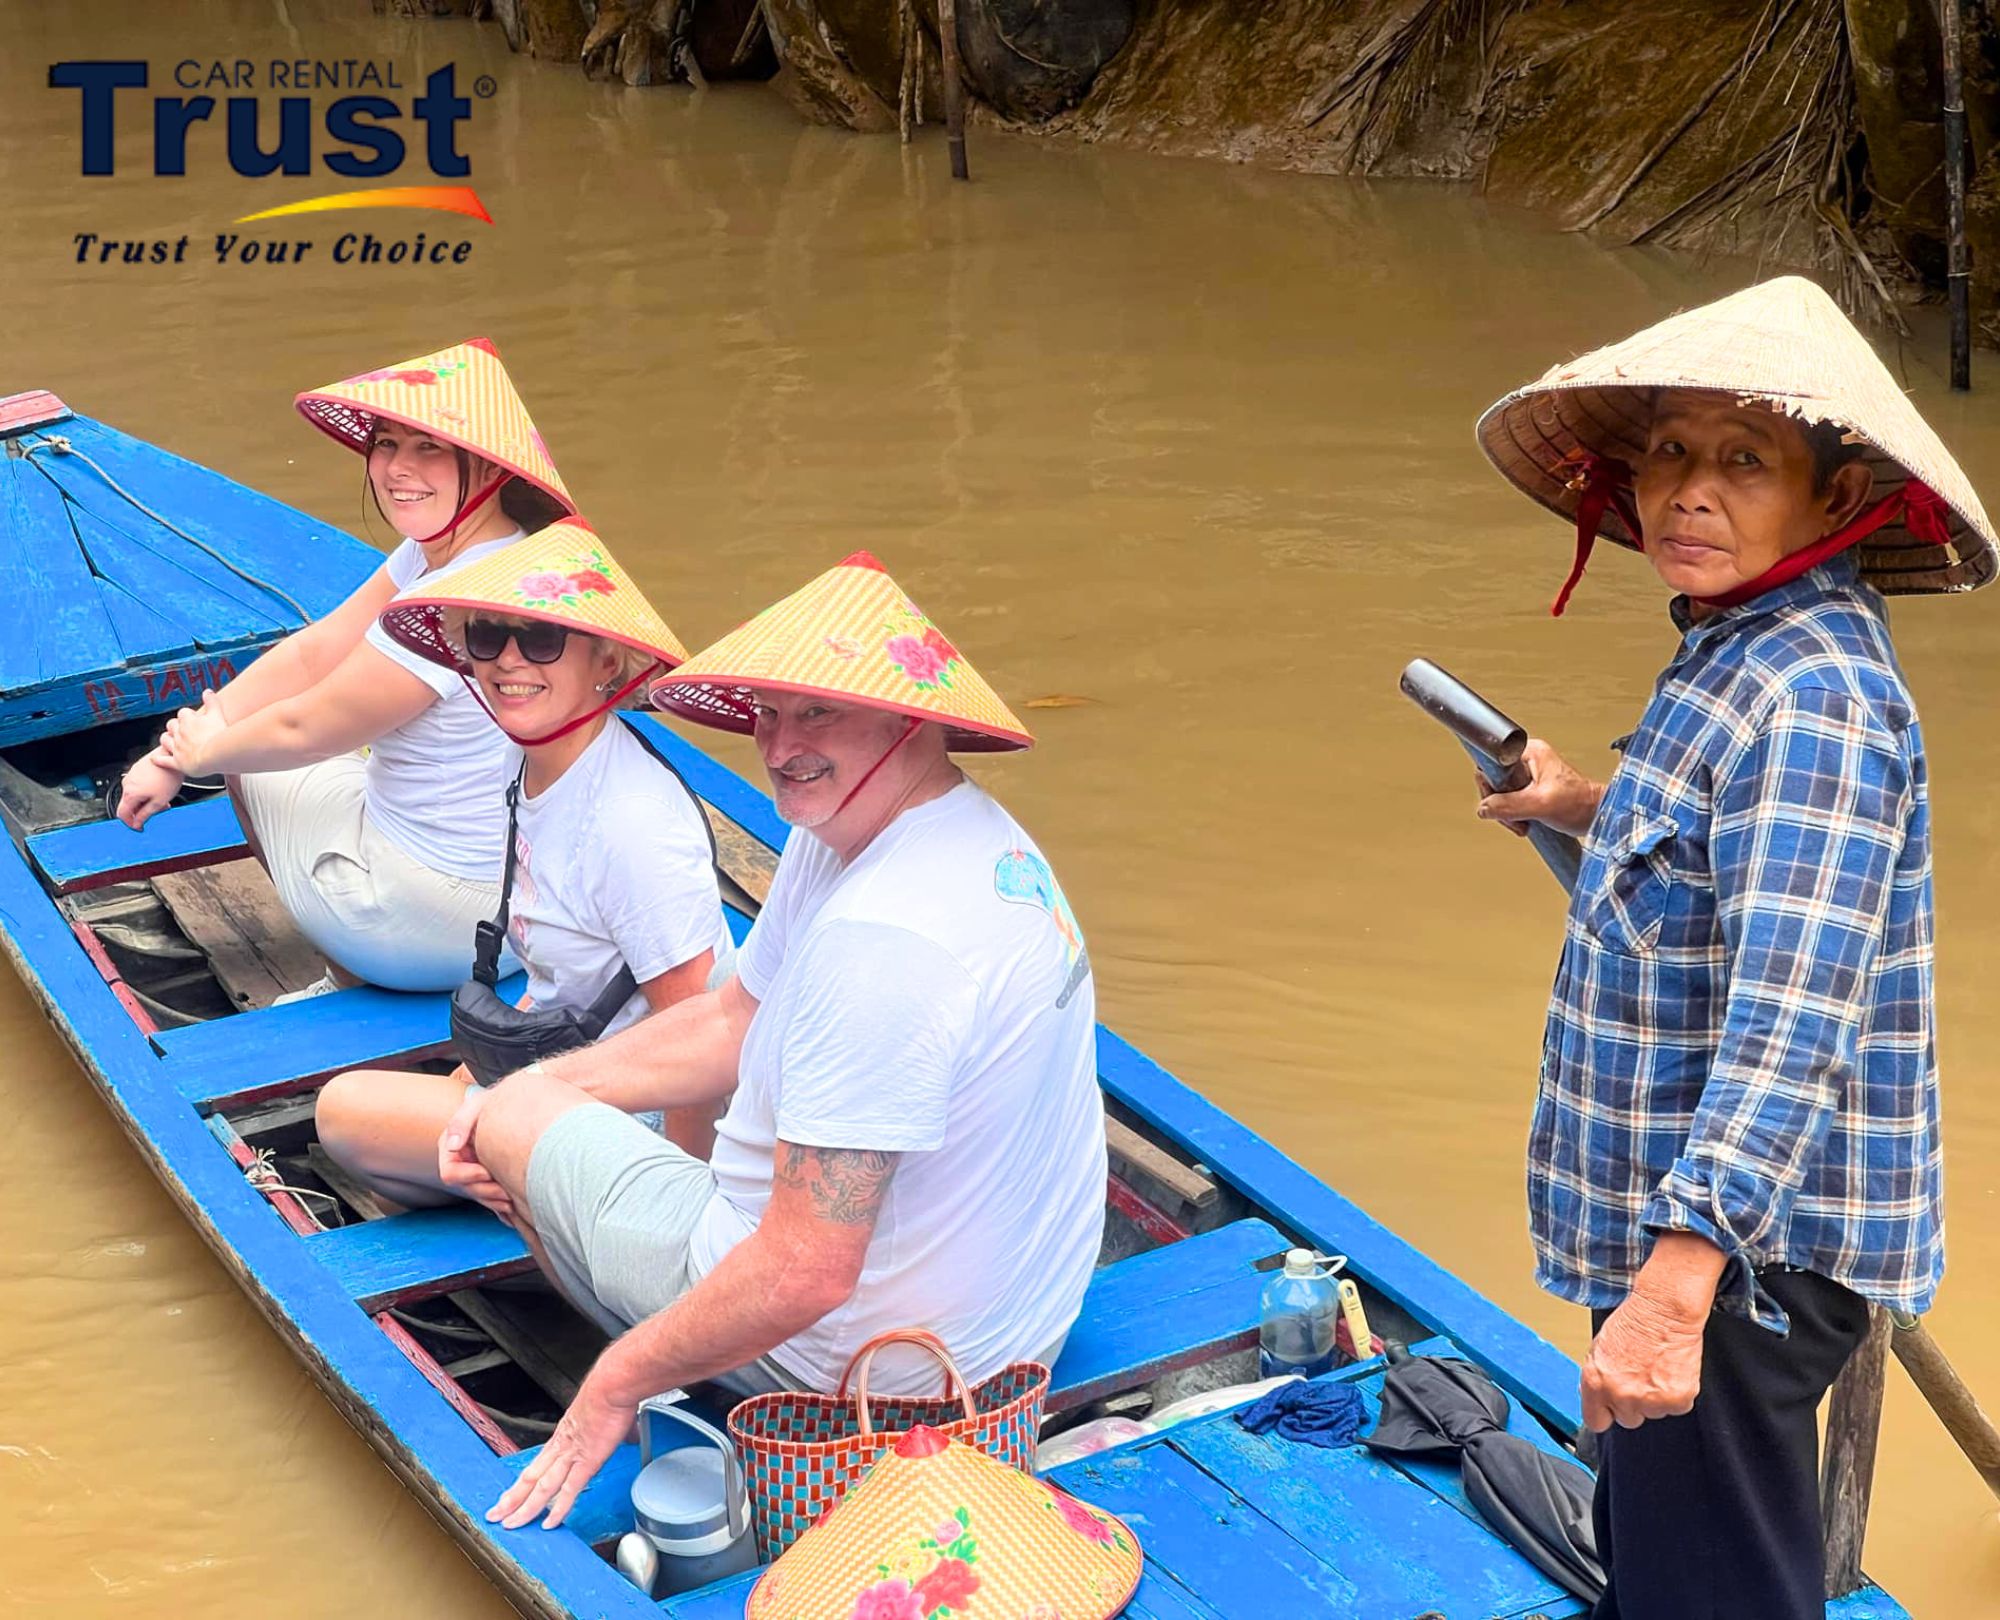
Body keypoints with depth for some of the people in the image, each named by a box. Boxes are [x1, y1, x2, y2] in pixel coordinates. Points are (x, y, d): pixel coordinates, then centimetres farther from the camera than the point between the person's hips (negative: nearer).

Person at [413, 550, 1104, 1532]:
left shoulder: (883, 941, -34)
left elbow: (804, 1274, -33)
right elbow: (733, 1024, 11)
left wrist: (618, 1383, -19)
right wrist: (524, 1086, 5)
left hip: (864, 1358, -10)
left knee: (516, 1116, 8)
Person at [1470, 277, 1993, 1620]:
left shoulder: (1818, 694, -24)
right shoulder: (1737, 651, 8)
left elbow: (1791, 1017, -32)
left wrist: (1677, 1282, -38)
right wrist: (1589, 811, 25)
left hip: (1745, 1245, -10)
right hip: (1681, 1216, 10)